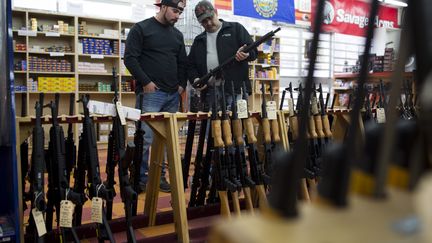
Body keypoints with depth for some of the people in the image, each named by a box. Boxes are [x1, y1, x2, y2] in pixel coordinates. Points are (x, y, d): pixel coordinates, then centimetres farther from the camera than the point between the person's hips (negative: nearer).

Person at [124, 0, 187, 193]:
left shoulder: (177, 34, 17)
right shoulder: (141, 29, -1)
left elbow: (183, 62, 22)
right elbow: (130, 58, -7)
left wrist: (182, 84, 7)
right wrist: (145, 82, -12)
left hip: (173, 95, 6)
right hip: (150, 92, -6)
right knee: (147, 138, -9)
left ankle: (160, 176, 17)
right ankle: (141, 177, 4)